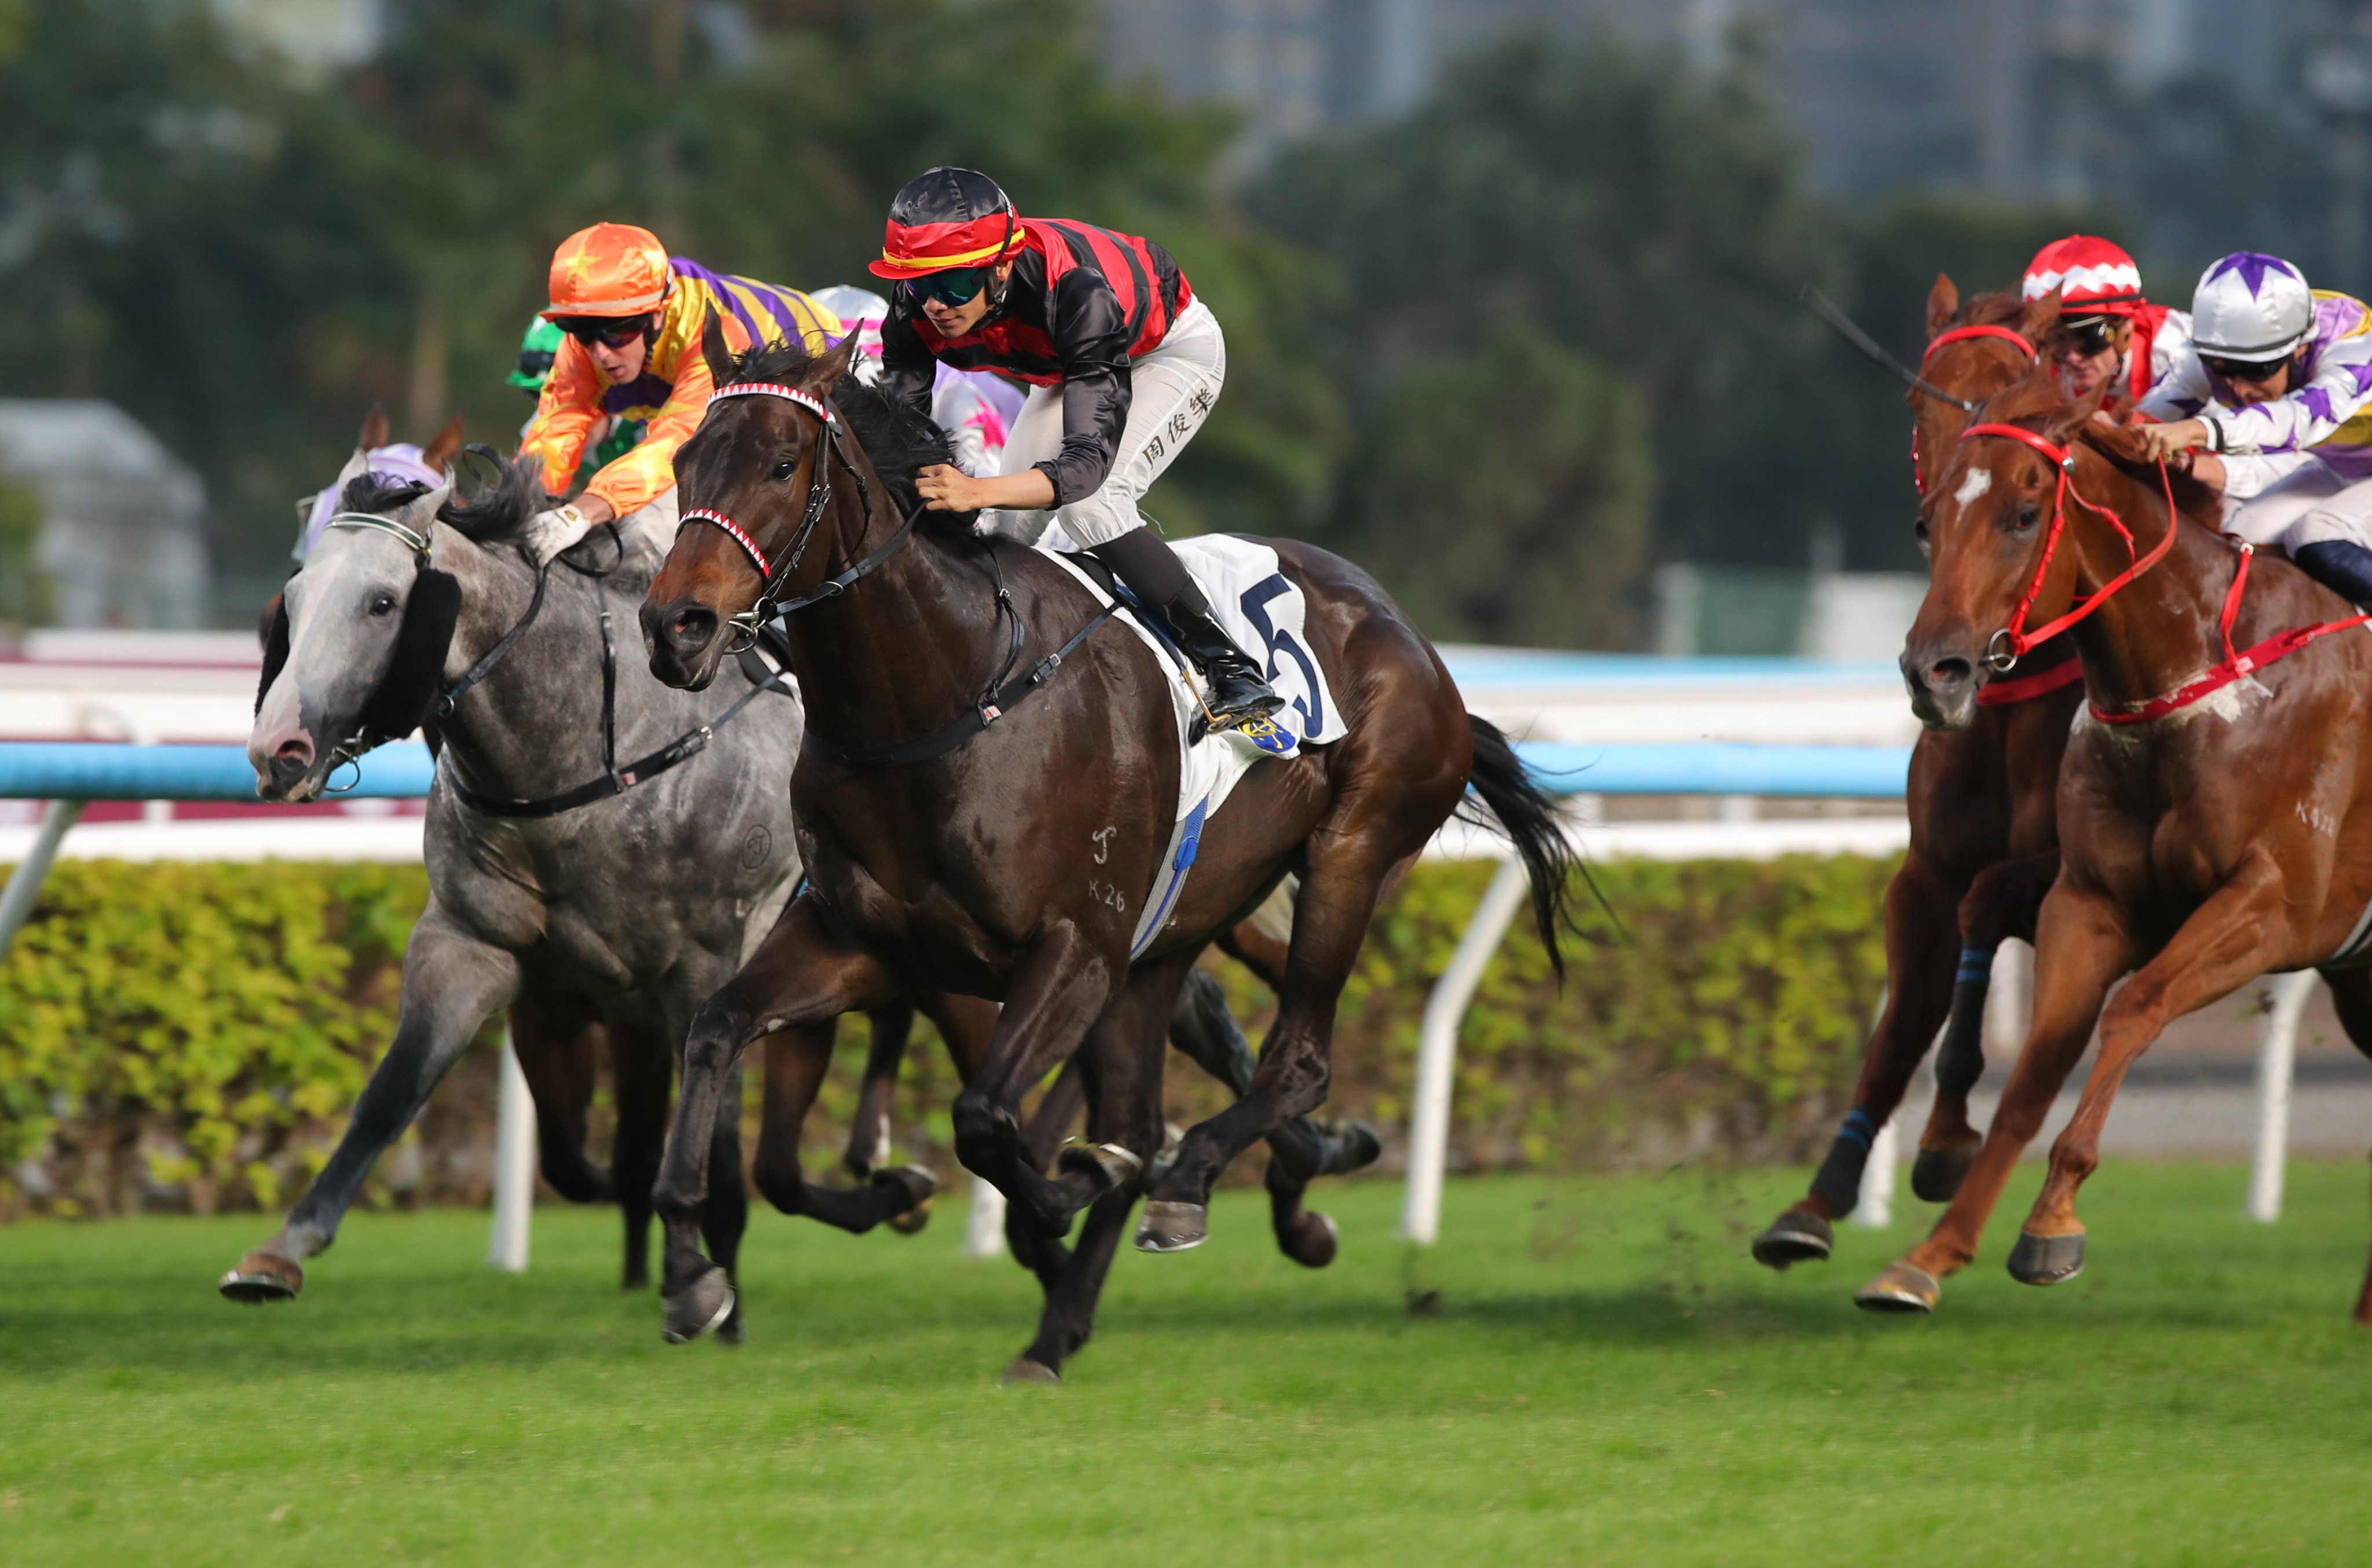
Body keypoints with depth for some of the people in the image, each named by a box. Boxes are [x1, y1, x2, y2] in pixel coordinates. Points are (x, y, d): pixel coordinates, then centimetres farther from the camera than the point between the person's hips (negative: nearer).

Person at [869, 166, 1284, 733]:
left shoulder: (1074, 293, -45)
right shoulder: (916, 309, -28)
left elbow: (1089, 459, -49)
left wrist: (978, 491, -66)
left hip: (1173, 348, -7)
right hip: (1069, 365, 7)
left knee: (1089, 506, -26)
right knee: (1009, 525, 2)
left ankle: (1235, 673, -20)